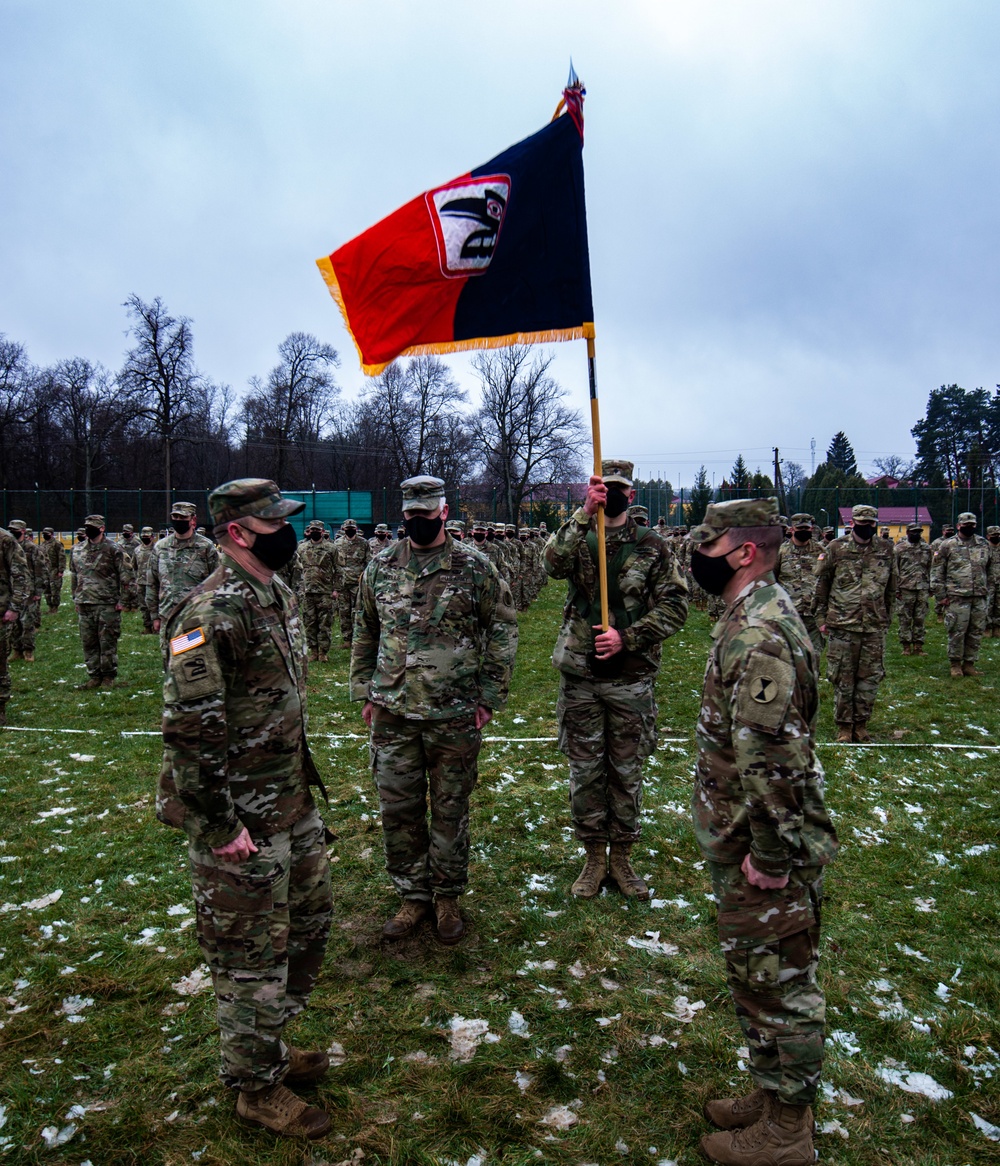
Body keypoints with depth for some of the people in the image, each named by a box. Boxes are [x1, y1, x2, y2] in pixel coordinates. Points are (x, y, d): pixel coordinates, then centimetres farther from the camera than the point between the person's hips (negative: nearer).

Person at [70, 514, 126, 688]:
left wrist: (121, 600, -8)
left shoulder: (113, 549, -4)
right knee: (88, 643, 9)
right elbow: (74, 576, 19)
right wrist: (75, 599, 15)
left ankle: (109, 677, 10)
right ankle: (94, 676, 18)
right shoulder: (77, 550, 12)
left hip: (107, 605, -5)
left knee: (108, 643, 0)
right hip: (84, 605, 5)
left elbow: (123, 576, -4)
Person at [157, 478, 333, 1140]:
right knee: (253, 955, 8)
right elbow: (189, 730, -24)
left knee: (310, 924, 22)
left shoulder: (279, 595, 8)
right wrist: (220, 826, -20)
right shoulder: (212, 614, -22)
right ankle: (257, 1085, 29)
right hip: (243, 822, -9)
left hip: (294, 805, 9)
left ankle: (270, 1043, 43)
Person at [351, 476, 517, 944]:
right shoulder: (380, 566, 5)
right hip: (392, 713, 3)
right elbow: (365, 632, 14)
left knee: (450, 809, 10)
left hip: (454, 716, -3)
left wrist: (490, 694, -4)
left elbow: (503, 628, 0)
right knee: (398, 808, 9)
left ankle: (448, 896, 28)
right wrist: (364, 690, 9)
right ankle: (413, 895, 28)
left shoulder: (474, 567, -5)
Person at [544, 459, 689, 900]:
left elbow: (675, 605, -4)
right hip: (579, 676, 1)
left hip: (632, 678, 0)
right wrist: (584, 513, -31)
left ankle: (622, 856, 26)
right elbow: (553, 563, -20)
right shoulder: (577, 540, 3)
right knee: (585, 770, 9)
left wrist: (627, 637, -15)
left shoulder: (652, 548, 2)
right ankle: (594, 856, 25)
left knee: (627, 770, 10)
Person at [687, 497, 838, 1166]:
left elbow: (773, 760, -30)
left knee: (778, 984, 8)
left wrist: (772, 858, -22)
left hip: (762, 856, -10)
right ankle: (773, 1094, 41)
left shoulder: (760, 636, -26)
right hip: (746, 840, 10)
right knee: (758, 977, 23)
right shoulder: (757, 617, 8)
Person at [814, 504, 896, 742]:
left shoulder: (885, 550, 8)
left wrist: (886, 617, 16)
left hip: (875, 626, 3)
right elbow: (821, 585, 4)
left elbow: (891, 588, 17)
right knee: (842, 678, 3)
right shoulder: (836, 548, 0)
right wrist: (822, 618, 1)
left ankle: (861, 724, 19)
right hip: (842, 625, -2)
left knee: (871, 677, 6)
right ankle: (844, 726, 15)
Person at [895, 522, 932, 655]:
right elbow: (895, 570, -1)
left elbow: (930, 569, 17)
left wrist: (931, 587, 13)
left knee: (920, 618, 6)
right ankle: (906, 646, 8)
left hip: (923, 589, 3)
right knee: (905, 618, 1)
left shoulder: (926, 549, 12)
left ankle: (918, 646, 12)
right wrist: (896, 588, -6)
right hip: (906, 588, -3)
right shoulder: (899, 548, 0)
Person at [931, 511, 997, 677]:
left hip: (979, 597, 4)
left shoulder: (984, 544, 11)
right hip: (957, 597, -4)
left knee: (976, 632, 7)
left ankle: (969, 663, 18)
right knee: (957, 632, -2)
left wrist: (989, 587, 12)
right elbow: (936, 571, -1)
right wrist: (940, 595, -5)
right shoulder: (948, 545, 0)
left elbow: (993, 567, 21)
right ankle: (955, 664, 10)